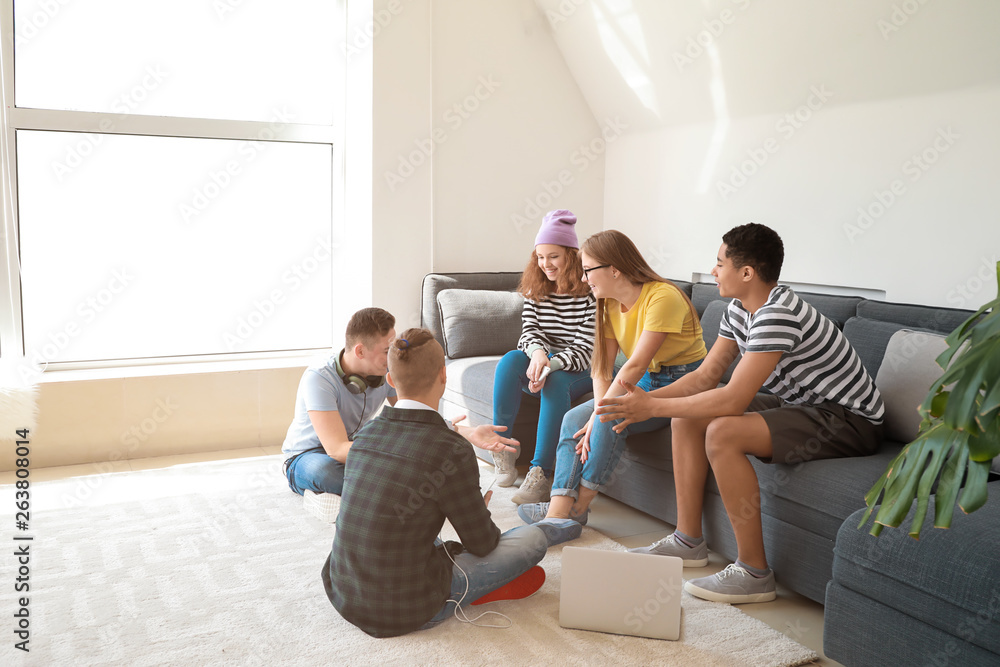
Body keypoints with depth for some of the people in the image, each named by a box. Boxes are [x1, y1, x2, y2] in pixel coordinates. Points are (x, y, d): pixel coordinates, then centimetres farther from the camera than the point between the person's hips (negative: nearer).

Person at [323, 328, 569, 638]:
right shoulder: (453, 453, -20)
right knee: (534, 538, 2)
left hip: (342, 596, 6)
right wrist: (481, 511, 17)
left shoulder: (367, 432, -1)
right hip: (404, 613, -6)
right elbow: (482, 543, -7)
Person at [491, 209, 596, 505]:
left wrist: (550, 365, -34)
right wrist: (538, 353, -27)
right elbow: (529, 330, -3)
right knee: (511, 359, -27)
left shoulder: (590, 293, -12)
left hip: (577, 370, -4)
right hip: (541, 360, 4)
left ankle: (540, 475, -34)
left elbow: (584, 350, -17)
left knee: (555, 382, -36)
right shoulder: (535, 291, 6)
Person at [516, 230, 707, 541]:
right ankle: (558, 514, -22)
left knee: (611, 418, -31)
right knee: (574, 419, -12)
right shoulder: (610, 304, 4)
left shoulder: (662, 297, -22)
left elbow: (635, 366, -27)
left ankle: (579, 507, -15)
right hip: (643, 384, 8)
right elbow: (602, 369, -1)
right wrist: (600, 410, -19)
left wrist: (600, 416, -24)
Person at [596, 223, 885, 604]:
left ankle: (754, 573, -17)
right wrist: (646, 399, -11)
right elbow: (706, 376, 4)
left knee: (722, 433, -29)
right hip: (800, 403, 10)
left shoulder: (778, 315, -28)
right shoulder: (739, 310, 3)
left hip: (849, 421, -10)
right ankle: (689, 541, 9)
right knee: (688, 416, 3)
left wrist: (653, 408, -25)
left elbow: (733, 400, -32)